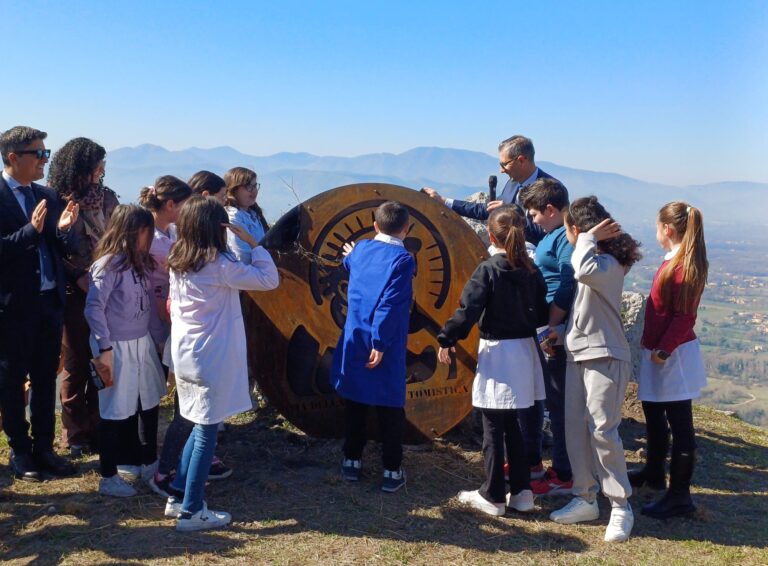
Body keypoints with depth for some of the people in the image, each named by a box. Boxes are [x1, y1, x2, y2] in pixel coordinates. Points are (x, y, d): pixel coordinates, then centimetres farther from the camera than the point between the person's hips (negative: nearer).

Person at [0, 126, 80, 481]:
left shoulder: (47, 196, 7)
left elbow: (65, 249, 7)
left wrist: (64, 230, -13)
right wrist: (31, 231, -27)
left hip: (50, 302, 6)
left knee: (46, 380, 14)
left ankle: (44, 448, 27)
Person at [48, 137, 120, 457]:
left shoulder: (107, 198, 6)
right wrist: (78, 277, -16)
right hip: (75, 293, -3)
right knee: (76, 364, 8)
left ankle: (99, 427, 22)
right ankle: (75, 434, 21)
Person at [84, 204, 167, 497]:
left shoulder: (139, 263, 9)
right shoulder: (109, 265, -16)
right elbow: (93, 308, -17)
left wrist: (158, 338, 11)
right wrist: (104, 349, -19)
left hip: (143, 344, 8)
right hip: (118, 348, -8)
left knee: (149, 404, 16)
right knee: (117, 412, 2)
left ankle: (146, 463, 33)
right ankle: (108, 478, 15)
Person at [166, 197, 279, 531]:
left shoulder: (177, 263, 7)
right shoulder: (220, 265, -15)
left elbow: (174, 308, 13)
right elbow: (269, 279, -14)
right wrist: (252, 243, -8)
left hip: (185, 356, 8)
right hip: (212, 360, -8)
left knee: (201, 426, 20)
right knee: (207, 431, 1)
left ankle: (177, 497, 25)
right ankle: (191, 512, 8)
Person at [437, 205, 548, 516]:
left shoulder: (488, 269, -13)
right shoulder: (531, 270, 4)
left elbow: (467, 310, -18)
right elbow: (542, 313, 7)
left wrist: (446, 340, -9)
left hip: (496, 352, -6)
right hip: (525, 350, 6)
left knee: (493, 427, 4)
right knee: (511, 423, 18)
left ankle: (492, 496, 13)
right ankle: (521, 491, 21)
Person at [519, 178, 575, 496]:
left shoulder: (568, 238, -16)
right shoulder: (552, 235, 14)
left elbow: (567, 290, -22)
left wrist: (551, 328, -22)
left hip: (555, 333, -10)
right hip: (540, 329, 10)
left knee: (558, 403, -2)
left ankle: (563, 476, 9)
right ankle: (529, 458, 34)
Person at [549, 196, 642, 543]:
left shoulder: (609, 263, -17)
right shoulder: (593, 257, 12)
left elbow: (585, 271, -38)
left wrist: (589, 238, -23)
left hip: (605, 357, -9)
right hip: (578, 355, 9)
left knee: (602, 431, -8)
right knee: (575, 429, 9)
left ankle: (620, 506, 5)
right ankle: (585, 498, 20)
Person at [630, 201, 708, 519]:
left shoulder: (684, 265, -19)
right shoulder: (673, 261, 10)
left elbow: (684, 317, -22)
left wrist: (663, 350, -20)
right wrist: (652, 343, 13)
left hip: (674, 355, -10)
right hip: (659, 351, 10)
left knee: (679, 424, -3)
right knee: (653, 413, 22)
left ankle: (680, 496, 5)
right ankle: (653, 473, 40)